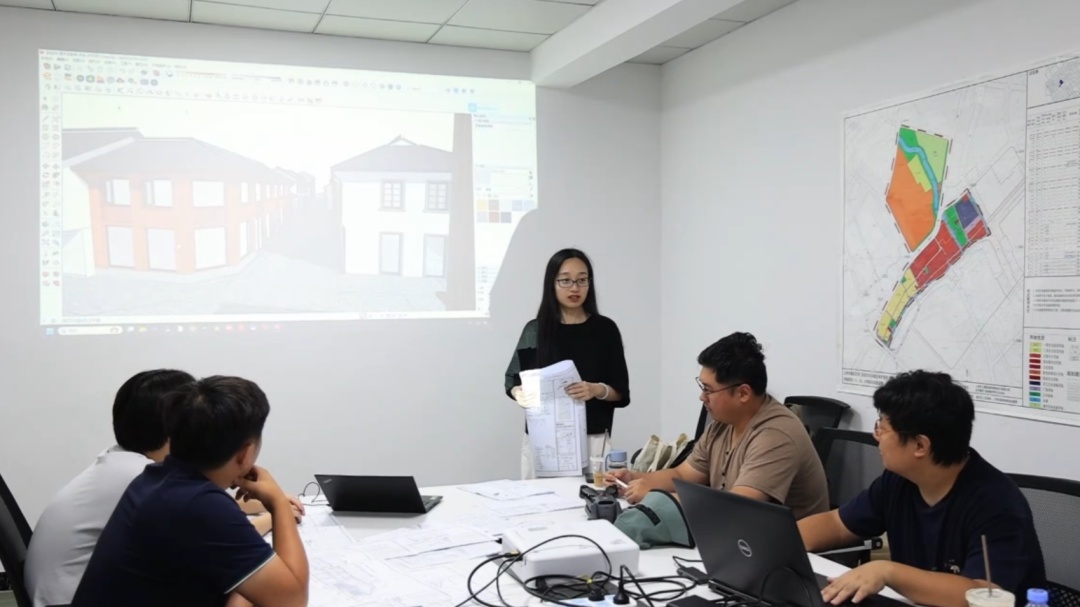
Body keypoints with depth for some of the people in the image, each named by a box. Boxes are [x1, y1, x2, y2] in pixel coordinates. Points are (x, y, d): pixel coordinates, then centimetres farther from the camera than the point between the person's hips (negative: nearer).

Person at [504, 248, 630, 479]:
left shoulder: (605, 329, 3)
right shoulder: (534, 330, 5)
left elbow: (621, 392, 3)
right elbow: (513, 379, 9)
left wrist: (597, 390, -17)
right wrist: (520, 394, -12)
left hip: (590, 439, -1)